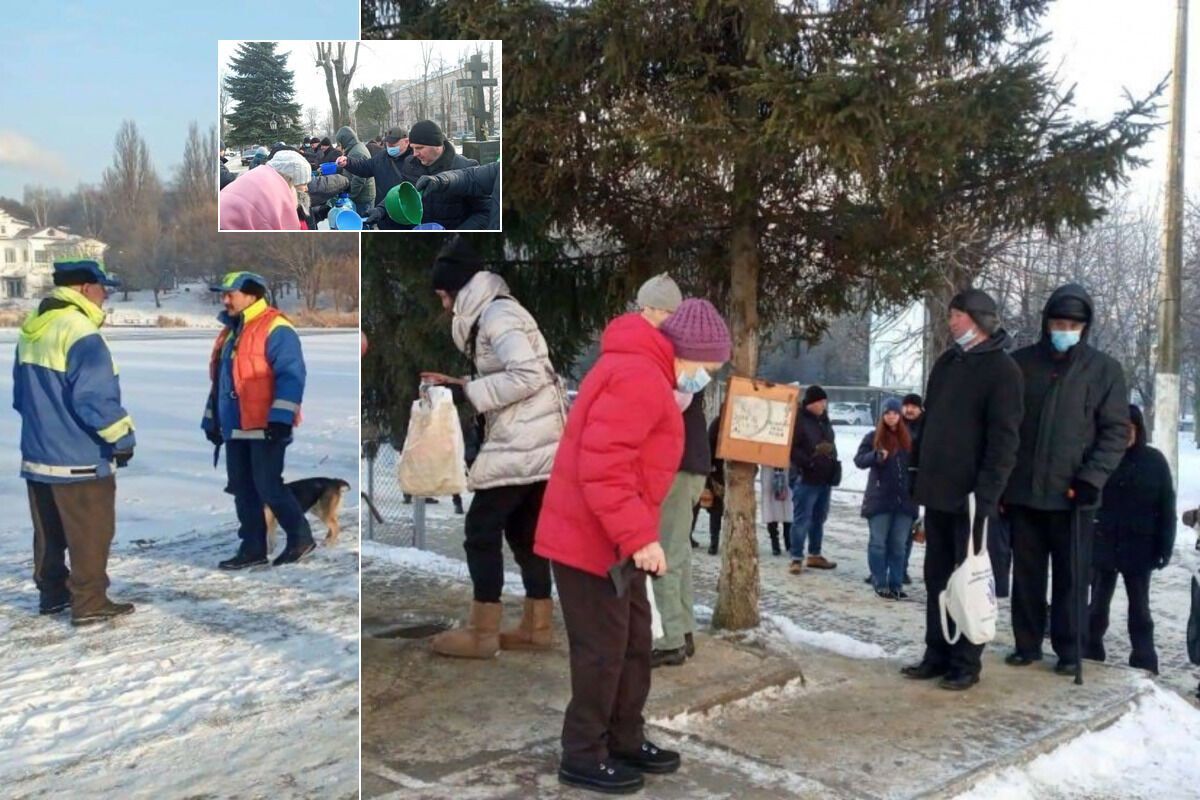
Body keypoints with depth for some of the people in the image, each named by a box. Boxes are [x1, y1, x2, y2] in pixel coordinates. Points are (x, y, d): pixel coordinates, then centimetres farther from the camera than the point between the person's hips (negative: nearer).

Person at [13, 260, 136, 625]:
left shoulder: (31, 329, 9)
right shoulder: (80, 334, -20)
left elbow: (21, 393, 18)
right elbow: (95, 398, -22)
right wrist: (122, 437, -11)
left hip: (37, 453, 9)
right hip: (80, 458, -9)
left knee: (49, 531, 18)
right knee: (90, 533, 1)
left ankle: (52, 592, 28)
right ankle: (90, 603, 5)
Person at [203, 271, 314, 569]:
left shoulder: (275, 328, -11)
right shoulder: (230, 332, 18)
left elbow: (291, 375, -18)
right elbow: (219, 380, 24)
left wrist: (281, 418, -23)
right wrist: (212, 420, 23)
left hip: (265, 428, -9)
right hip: (236, 428, 9)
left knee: (268, 486, -7)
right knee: (243, 490, 9)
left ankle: (301, 537, 8)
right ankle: (253, 548, 17)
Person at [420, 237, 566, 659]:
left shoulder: (496, 314, -12)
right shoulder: (492, 314, 20)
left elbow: (529, 375, -24)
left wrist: (468, 392, -17)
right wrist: (458, 384, 7)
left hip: (522, 442, -10)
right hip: (535, 441, 10)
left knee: (481, 530, -4)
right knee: (524, 533, 14)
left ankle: (482, 632, 2)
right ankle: (538, 626, 19)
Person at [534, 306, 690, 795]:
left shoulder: (641, 371, 16)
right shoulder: (639, 376, -19)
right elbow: (602, 466, -27)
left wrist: (636, 535, 17)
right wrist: (639, 536, -25)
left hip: (611, 540, 11)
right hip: (591, 541, -11)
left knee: (633, 643, 17)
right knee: (602, 651, 0)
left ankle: (626, 740, 30)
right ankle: (583, 757, 14)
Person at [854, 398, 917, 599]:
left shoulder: (909, 439, 9)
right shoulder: (873, 437, 2)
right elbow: (859, 460, -6)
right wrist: (876, 456, -25)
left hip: (904, 500, 2)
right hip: (879, 499, -2)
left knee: (899, 545, 6)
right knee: (878, 543, 0)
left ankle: (896, 585, 12)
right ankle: (880, 584, 6)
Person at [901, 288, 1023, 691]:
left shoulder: (1002, 369, -8)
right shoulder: (946, 363, 15)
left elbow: (1003, 439, -15)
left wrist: (986, 493, -21)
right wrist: (918, 470, 15)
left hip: (970, 496, -7)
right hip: (937, 491, 7)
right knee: (937, 578, 12)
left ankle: (966, 663, 10)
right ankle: (937, 655, 21)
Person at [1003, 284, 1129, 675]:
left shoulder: (1104, 370, 1)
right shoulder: (1020, 363, 4)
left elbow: (1116, 430, -1)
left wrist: (1092, 477, -13)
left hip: (1073, 495, -1)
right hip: (1023, 491, 2)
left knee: (1071, 576, 6)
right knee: (1026, 574, 9)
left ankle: (1068, 649, 17)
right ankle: (1027, 643, 21)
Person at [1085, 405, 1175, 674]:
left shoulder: (1154, 460, 0)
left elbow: (1167, 507, 0)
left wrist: (1165, 546, -6)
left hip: (1139, 547, 0)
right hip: (1103, 545, 0)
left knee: (1139, 607, 8)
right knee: (1097, 604, 7)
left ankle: (1144, 666, 13)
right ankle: (1090, 658, 15)